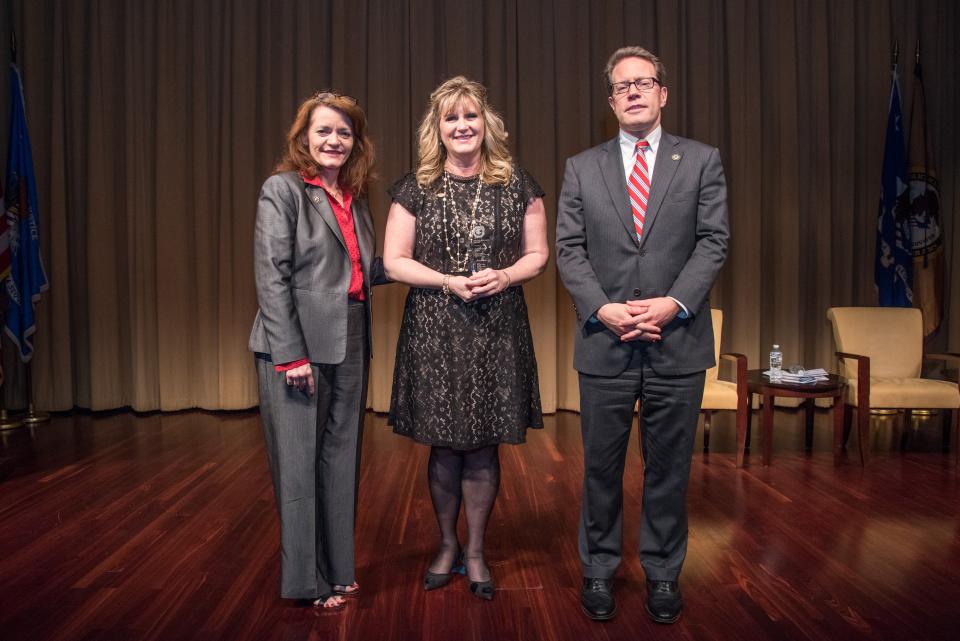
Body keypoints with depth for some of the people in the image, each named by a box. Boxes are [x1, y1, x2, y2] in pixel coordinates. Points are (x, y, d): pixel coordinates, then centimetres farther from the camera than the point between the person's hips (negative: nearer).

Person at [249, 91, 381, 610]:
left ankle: (336, 568, 27)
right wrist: (291, 353, -17)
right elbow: (271, 276, -11)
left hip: (349, 346, 6)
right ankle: (307, 579, 19)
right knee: (299, 463, 4)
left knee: (340, 461, 12)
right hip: (297, 345, -6)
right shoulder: (282, 189, -4)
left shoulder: (354, 198, 14)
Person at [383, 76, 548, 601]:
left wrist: (504, 276, -13)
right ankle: (447, 546, 30)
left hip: (497, 331, 1)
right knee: (444, 445, 8)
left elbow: (537, 254, 8)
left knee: (483, 446, 6)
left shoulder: (517, 185, 5)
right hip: (433, 332, 0)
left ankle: (474, 552, 25)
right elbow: (394, 261, 1)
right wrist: (450, 282, -13)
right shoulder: (415, 189, 3)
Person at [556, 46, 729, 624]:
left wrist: (674, 303, -14)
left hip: (679, 343, 0)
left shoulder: (702, 160, 8)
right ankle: (599, 570, 26)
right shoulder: (582, 168, 9)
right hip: (604, 343, 1)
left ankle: (664, 574, 27)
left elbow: (714, 241, 0)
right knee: (601, 467, 9)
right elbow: (569, 249, 3)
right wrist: (603, 308, -12)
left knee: (669, 468, 10)